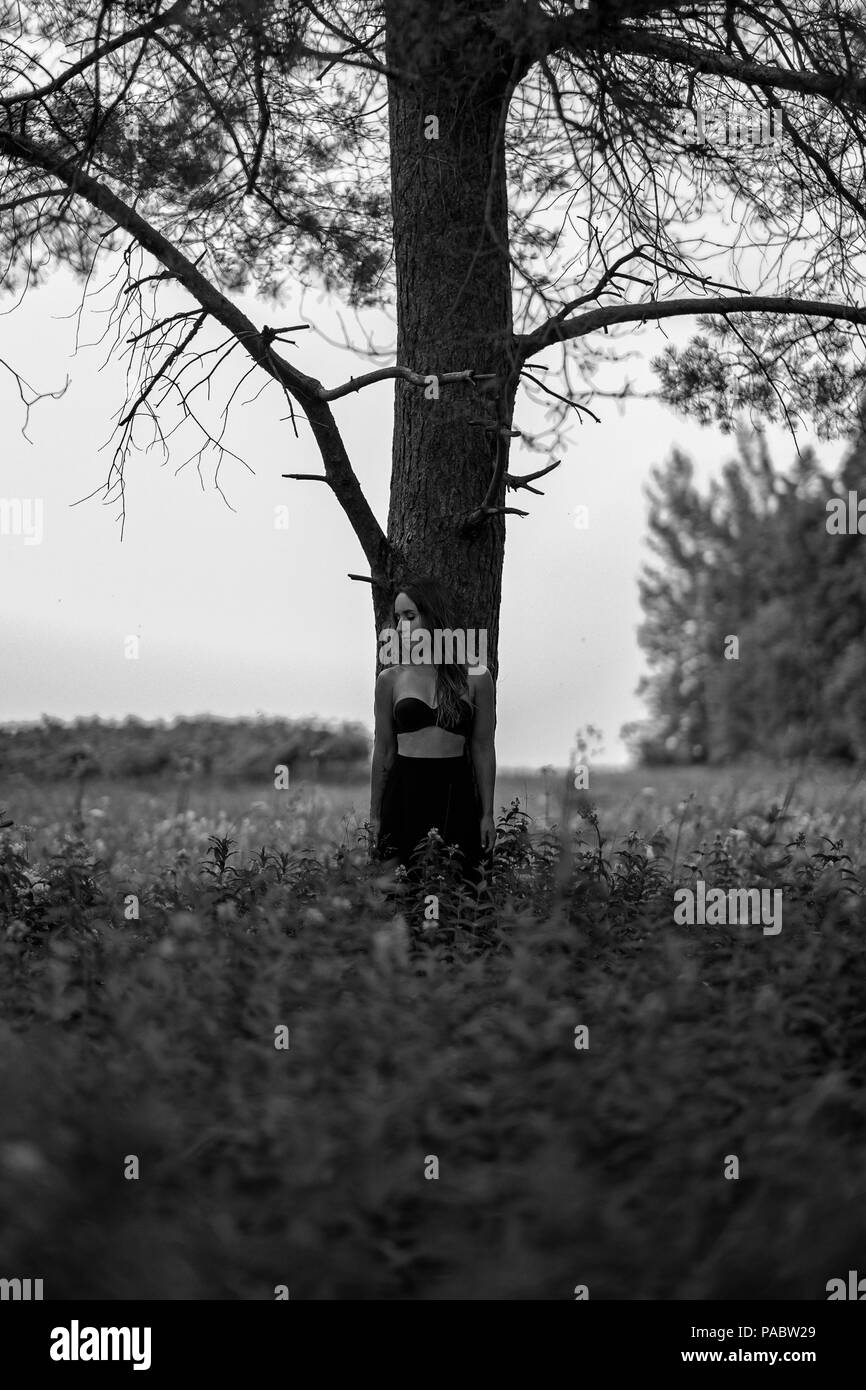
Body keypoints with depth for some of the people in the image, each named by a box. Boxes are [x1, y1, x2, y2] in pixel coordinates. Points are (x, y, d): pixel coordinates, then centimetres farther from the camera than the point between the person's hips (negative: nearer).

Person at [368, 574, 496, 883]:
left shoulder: (475, 678, 2)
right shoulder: (390, 679, 5)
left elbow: (483, 748, 7)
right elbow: (383, 751, 10)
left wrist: (487, 814, 6)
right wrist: (375, 816, 11)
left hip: (456, 793, 0)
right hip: (405, 791, 1)